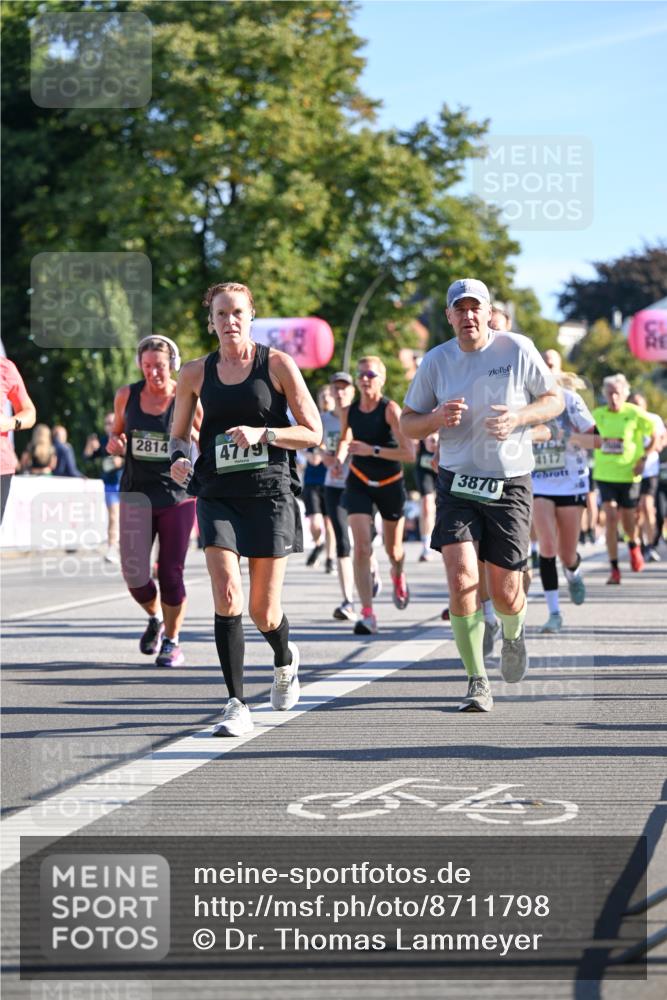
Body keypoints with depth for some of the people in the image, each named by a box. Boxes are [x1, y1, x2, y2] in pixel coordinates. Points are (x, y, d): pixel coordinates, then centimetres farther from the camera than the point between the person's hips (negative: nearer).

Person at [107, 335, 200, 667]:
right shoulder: (126, 396, 2)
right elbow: (117, 434, 17)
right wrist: (114, 444, -6)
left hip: (177, 497, -2)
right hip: (136, 495, 2)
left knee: (171, 571, -3)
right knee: (134, 573, -3)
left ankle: (171, 641, 16)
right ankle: (155, 618, 29)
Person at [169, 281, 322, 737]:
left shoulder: (278, 364, -1)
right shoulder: (196, 374, 7)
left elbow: (313, 431, -1)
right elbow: (179, 432, 19)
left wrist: (262, 433, -16)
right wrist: (179, 456, -4)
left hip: (270, 493, -2)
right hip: (218, 495, 2)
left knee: (264, 611, 2)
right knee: (227, 595, -17)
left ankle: (285, 659, 39)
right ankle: (237, 706, -10)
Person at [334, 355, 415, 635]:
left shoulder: (390, 409, -19)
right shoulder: (349, 412, -5)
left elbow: (410, 453, -26)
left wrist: (373, 450, -32)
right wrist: (340, 457, -8)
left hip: (391, 484, -2)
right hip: (359, 483, 2)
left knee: (393, 549, 16)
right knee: (361, 548, -16)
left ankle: (398, 577, 54)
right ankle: (368, 615, -17)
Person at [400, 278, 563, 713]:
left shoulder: (517, 349, -4)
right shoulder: (436, 360, 1)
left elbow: (555, 399, 6)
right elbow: (407, 423, 8)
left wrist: (519, 417, -15)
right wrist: (436, 418, -16)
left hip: (509, 485, -1)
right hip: (457, 482, 1)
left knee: (505, 594, 1)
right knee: (461, 581, -17)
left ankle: (513, 634, 39)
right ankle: (478, 683, -6)